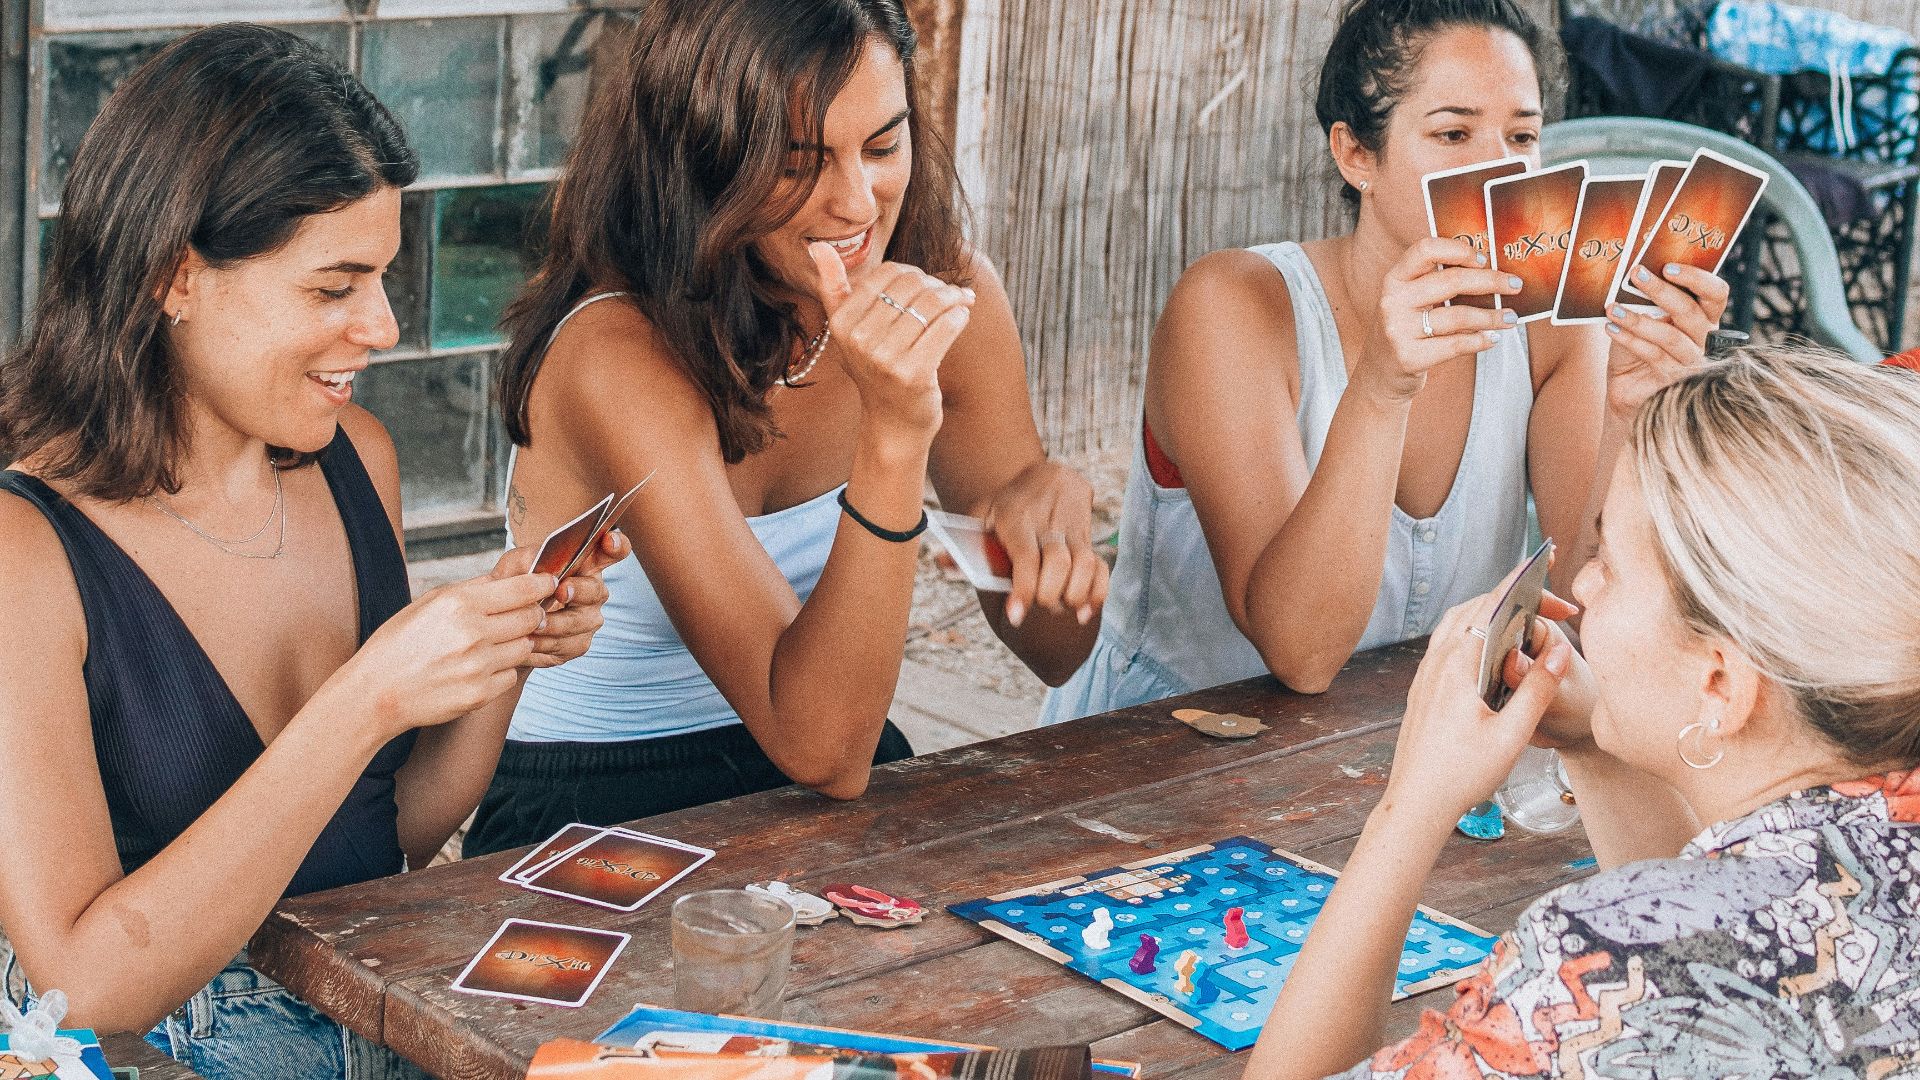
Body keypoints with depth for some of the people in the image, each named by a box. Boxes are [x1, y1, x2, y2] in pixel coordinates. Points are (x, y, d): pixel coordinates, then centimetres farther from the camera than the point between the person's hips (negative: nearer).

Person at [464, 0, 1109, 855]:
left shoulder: (949, 297, -6)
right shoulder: (622, 359, -24)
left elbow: (1051, 653, 2)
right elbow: (819, 748, -28)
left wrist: (1054, 503, -21)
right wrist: (892, 437, -38)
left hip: (844, 789, 5)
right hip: (596, 821, -5)